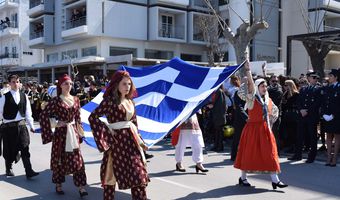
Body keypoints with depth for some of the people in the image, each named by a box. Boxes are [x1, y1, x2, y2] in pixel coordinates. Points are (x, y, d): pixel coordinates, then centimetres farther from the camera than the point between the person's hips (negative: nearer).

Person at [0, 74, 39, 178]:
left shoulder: (24, 96, 5)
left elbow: (28, 112, 9)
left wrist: (31, 125, 8)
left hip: (21, 125, 3)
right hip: (9, 127, -2)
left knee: (25, 149, -2)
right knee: (9, 150, 9)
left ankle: (29, 172, -2)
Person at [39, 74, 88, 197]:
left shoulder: (75, 100, 6)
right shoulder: (56, 100, -8)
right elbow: (44, 115, -9)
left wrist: (79, 132, 10)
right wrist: (49, 132, -10)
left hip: (73, 132, 4)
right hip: (61, 132, -3)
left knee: (77, 159, 2)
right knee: (60, 159, 8)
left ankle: (81, 186, 7)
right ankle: (58, 185, 24)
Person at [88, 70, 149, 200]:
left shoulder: (130, 102, 11)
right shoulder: (109, 101, -8)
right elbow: (92, 117, -10)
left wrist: (139, 140, 14)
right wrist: (107, 132, -12)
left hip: (131, 140, 6)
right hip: (117, 141, -6)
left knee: (138, 175, 3)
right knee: (111, 175, 3)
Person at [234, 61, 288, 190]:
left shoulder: (268, 100, 9)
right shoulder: (252, 98, -6)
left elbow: (274, 111, 26)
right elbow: (250, 84, -21)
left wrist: (268, 122, 15)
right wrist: (247, 70, -29)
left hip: (265, 129, 5)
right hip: (252, 128, -5)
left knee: (270, 153, 2)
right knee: (248, 153, 2)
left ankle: (275, 179, 4)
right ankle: (243, 177, 16)